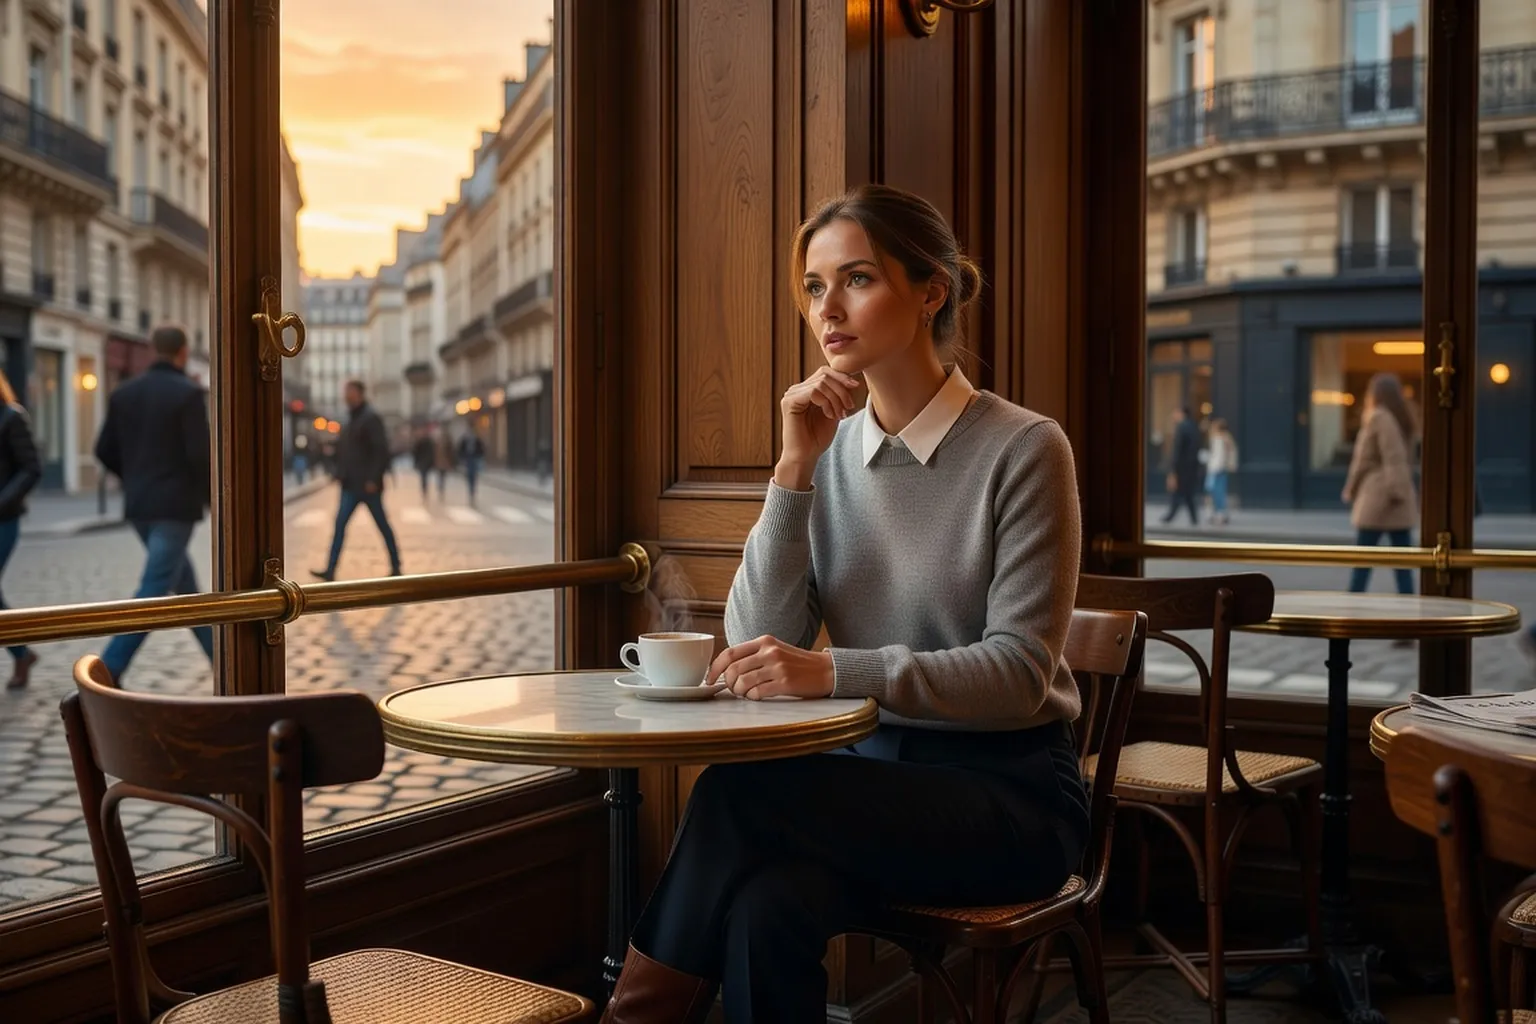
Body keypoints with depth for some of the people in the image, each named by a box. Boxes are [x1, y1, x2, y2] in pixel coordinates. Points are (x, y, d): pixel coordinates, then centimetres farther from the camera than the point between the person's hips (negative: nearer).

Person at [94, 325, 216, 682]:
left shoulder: (124, 393, 7)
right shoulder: (189, 393, -11)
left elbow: (105, 451, 9)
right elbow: (199, 455, -17)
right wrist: (212, 496, -2)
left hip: (139, 507, 7)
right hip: (176, 506, -7)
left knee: (184, 582, 19)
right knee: (153, 594, -8)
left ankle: (220, 656, 30)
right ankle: (106, 674, -17)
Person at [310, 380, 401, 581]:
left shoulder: (371, 419, -10)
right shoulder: (351, 421, 15)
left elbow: (381, 450, -17)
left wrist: (374, 479, -21)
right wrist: (340, 474, 11)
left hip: (368, 485, -8)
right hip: (351, 485, 8)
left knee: (382, 525, 3)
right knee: (340, 525, -1)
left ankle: (396, 567, 14)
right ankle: (330, 570, -5)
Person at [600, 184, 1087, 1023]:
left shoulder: (1022, 449, -9)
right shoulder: (831, 452, 5)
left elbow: (1020, 671, -15)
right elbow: (759, 650, -3)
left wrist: (833, 671, -27)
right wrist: (796, 468, -12)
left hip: (1006, 793, -3)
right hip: (869, 775, 4)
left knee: (738, 792, -27)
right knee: (766, 912, -31)